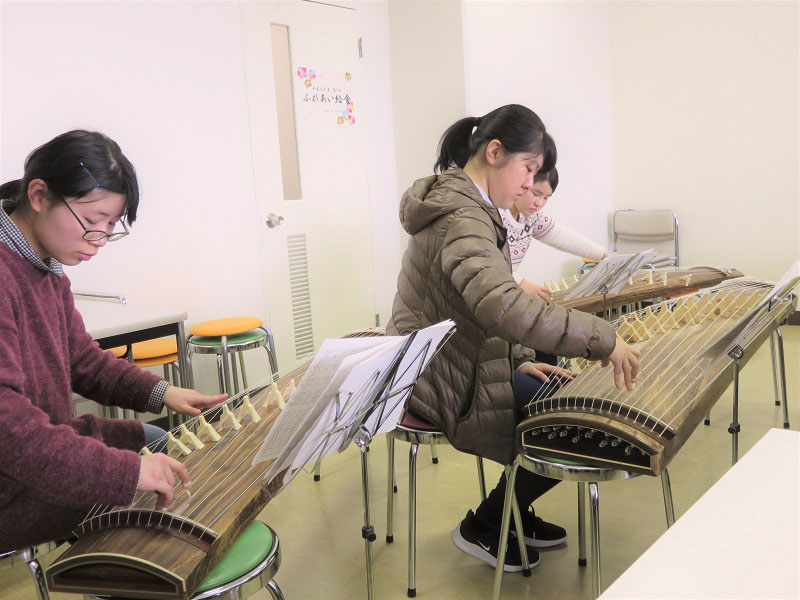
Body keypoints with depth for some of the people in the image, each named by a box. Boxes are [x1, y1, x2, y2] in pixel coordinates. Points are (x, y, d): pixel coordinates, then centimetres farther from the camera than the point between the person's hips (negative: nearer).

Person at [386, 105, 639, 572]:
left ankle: (514, 513, 24)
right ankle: (483, 528, 9)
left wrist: (520, 358, 4)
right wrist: (603, 339, -35)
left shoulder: (464, 204, 11)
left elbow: (488, 301, 15)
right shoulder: (461, 218, -24)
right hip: (446, 383, -10)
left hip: (459, 361, 10)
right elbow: (503, 306, -41)